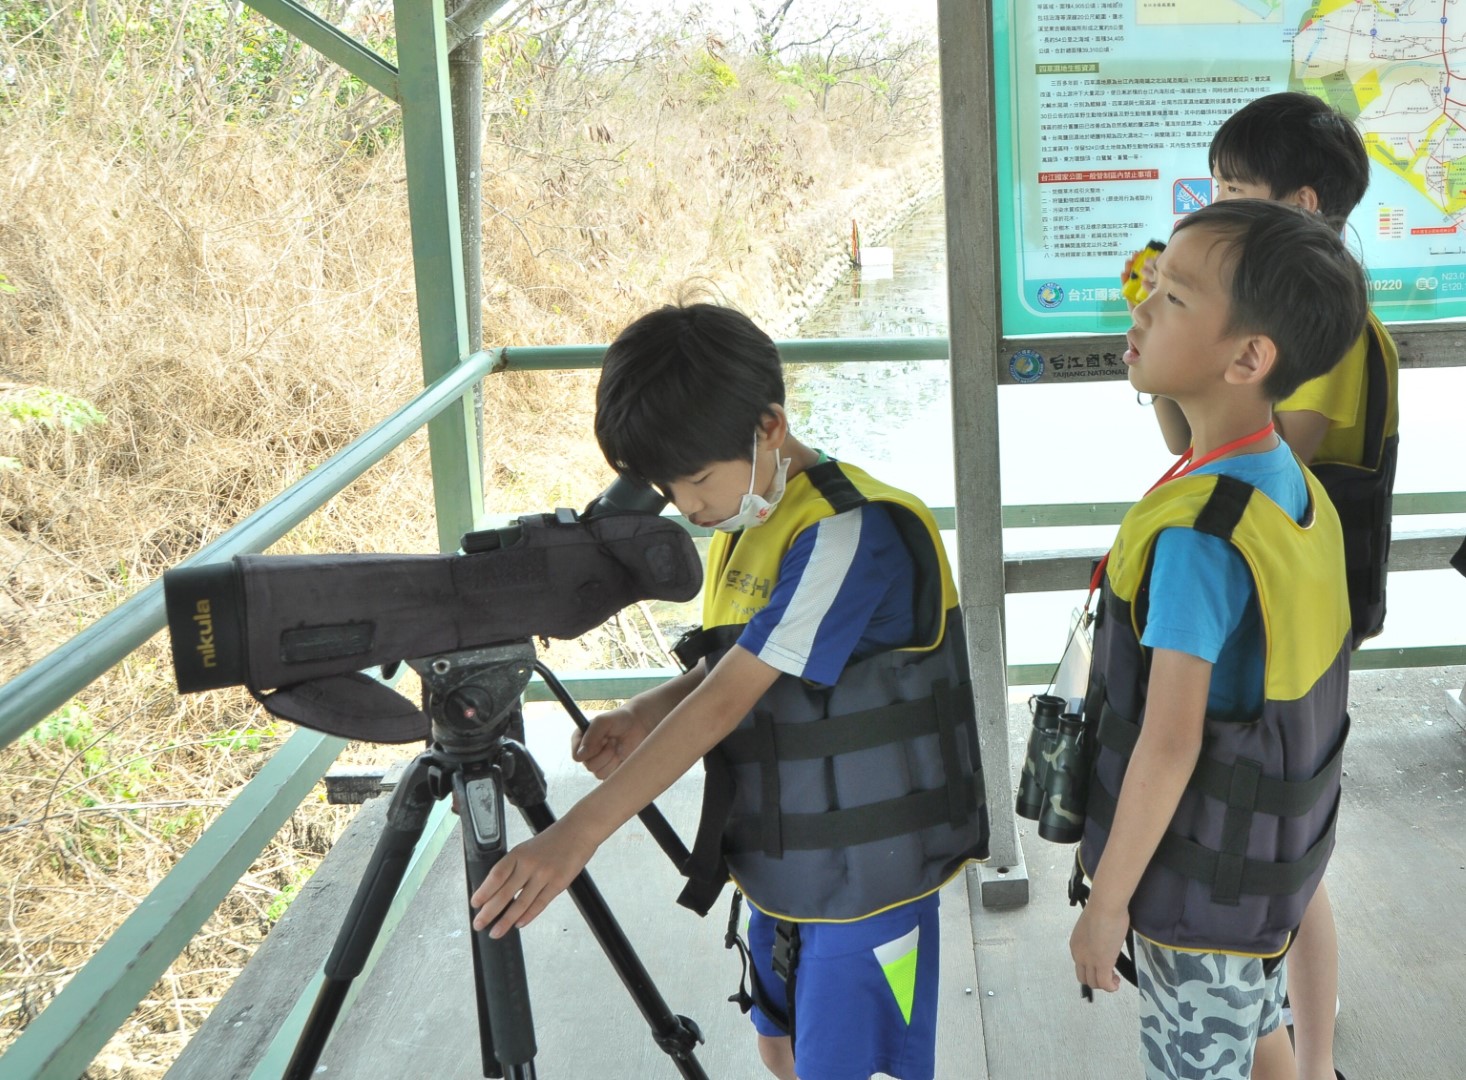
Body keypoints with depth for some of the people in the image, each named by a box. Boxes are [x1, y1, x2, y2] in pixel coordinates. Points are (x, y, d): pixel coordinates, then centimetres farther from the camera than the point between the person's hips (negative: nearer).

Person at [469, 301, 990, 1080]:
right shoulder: (742, 524, 2)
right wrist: (642, 718, -8)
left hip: (865, 876, -8)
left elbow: (726, 701, -31)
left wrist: (578, 833, -34)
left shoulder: (850, 533, -26)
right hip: (780, 865, 9)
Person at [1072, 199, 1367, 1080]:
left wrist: (1107, 899, -17)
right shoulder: (1294, 486, -2)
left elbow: (1168, 744, -27)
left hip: (1200, 879, -8)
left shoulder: (1197, 532, -29)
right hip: (1265, 853, 8)